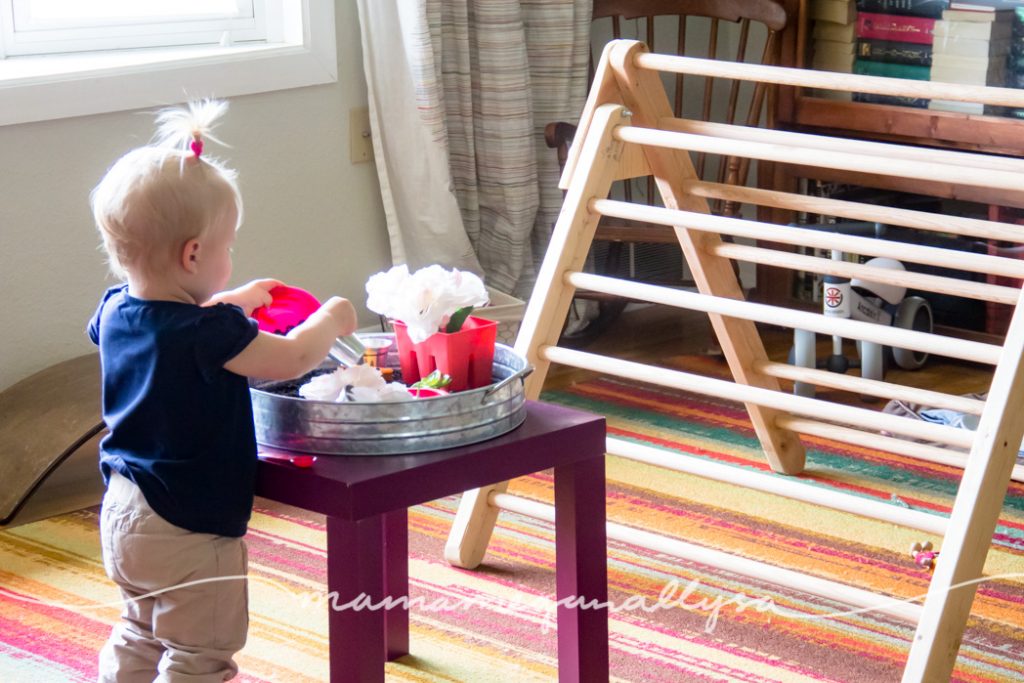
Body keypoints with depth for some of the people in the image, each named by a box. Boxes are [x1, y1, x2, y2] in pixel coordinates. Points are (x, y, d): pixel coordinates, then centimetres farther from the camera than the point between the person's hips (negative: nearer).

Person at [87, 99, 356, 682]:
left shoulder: (114, 313, -3)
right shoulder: (209, 334, -27)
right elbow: (293, 359, -16)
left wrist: (231, 304, 21)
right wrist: (331, 320, 2)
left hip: (122, 514, 8)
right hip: (187, 530, -8)